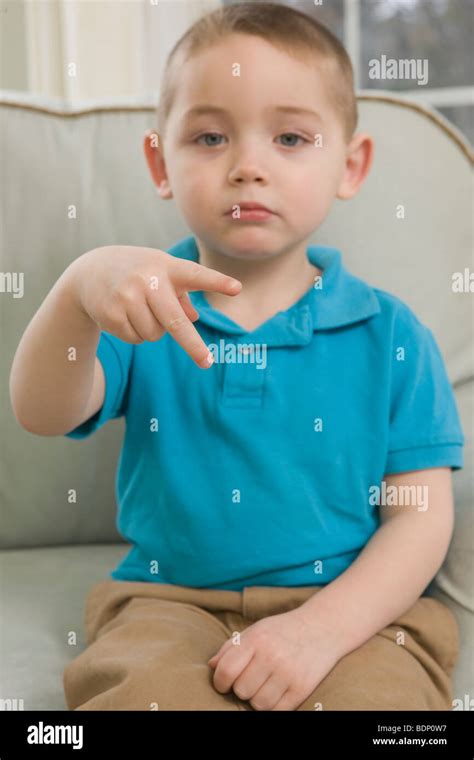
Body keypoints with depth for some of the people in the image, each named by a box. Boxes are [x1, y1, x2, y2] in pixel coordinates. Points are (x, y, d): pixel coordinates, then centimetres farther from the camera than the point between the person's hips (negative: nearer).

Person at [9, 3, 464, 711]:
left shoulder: (388, 334, 0)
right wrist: (77, 288, -32)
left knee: (373, 694, -29)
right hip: (170, 599, 0)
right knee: (141, 689, -30)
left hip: (351, 604, 1)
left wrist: (323, 627, -19)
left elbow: (422, 514, -3)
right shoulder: (147, 314, 3)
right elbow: (42, 414, -12)